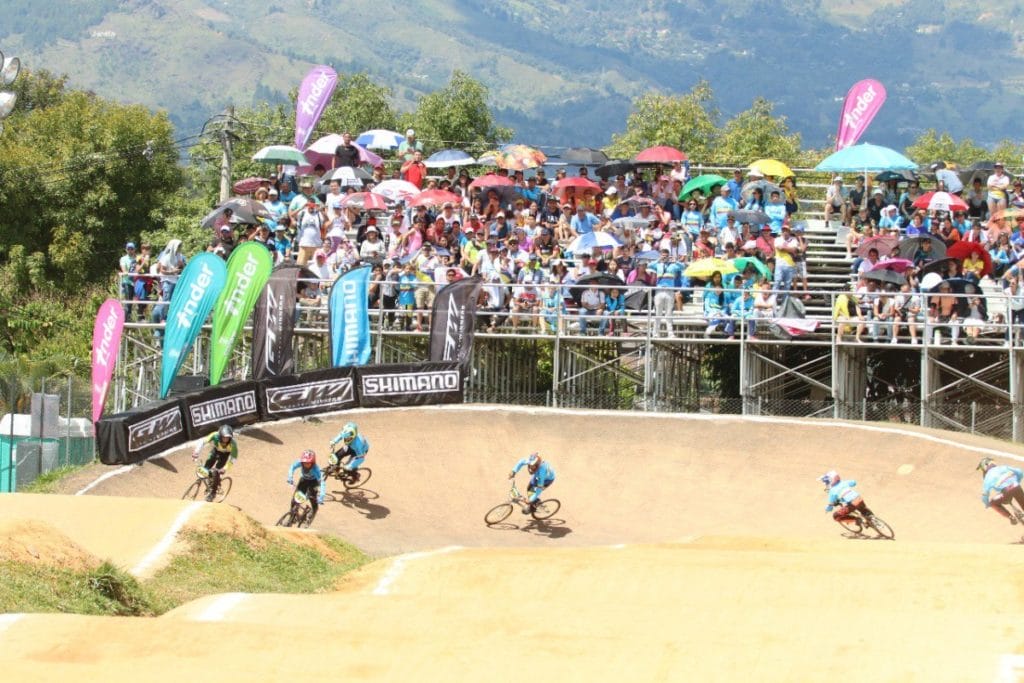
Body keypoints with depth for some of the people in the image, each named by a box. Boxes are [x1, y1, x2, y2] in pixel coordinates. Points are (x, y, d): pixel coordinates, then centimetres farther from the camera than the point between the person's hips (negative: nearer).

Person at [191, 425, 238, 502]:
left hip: (225, 453, -2)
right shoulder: (215, 436, -38)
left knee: (216, 472, -15)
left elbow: (234, 457, -31)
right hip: (216, 450, 2)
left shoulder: (232, 443, -38)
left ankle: (213, 492, 7)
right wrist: (196, 451, -64)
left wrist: (225, 468, -42)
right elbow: (202, 441, -47)